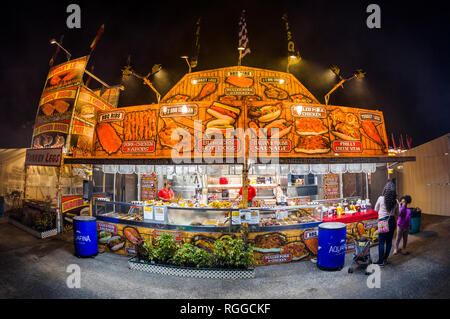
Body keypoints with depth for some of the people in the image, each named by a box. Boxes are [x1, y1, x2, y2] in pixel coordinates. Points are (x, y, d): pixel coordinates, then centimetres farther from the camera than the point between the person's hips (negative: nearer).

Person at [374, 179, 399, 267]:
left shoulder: (381, 198, -13)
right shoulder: (395, 201, -4)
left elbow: (376, 209, 2)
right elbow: (397, 213, 8)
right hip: (392, 221, 4)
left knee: (381, 242, 2)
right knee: (389, 241, 15)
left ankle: (381, 261, 5)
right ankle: (385, 258, 26)